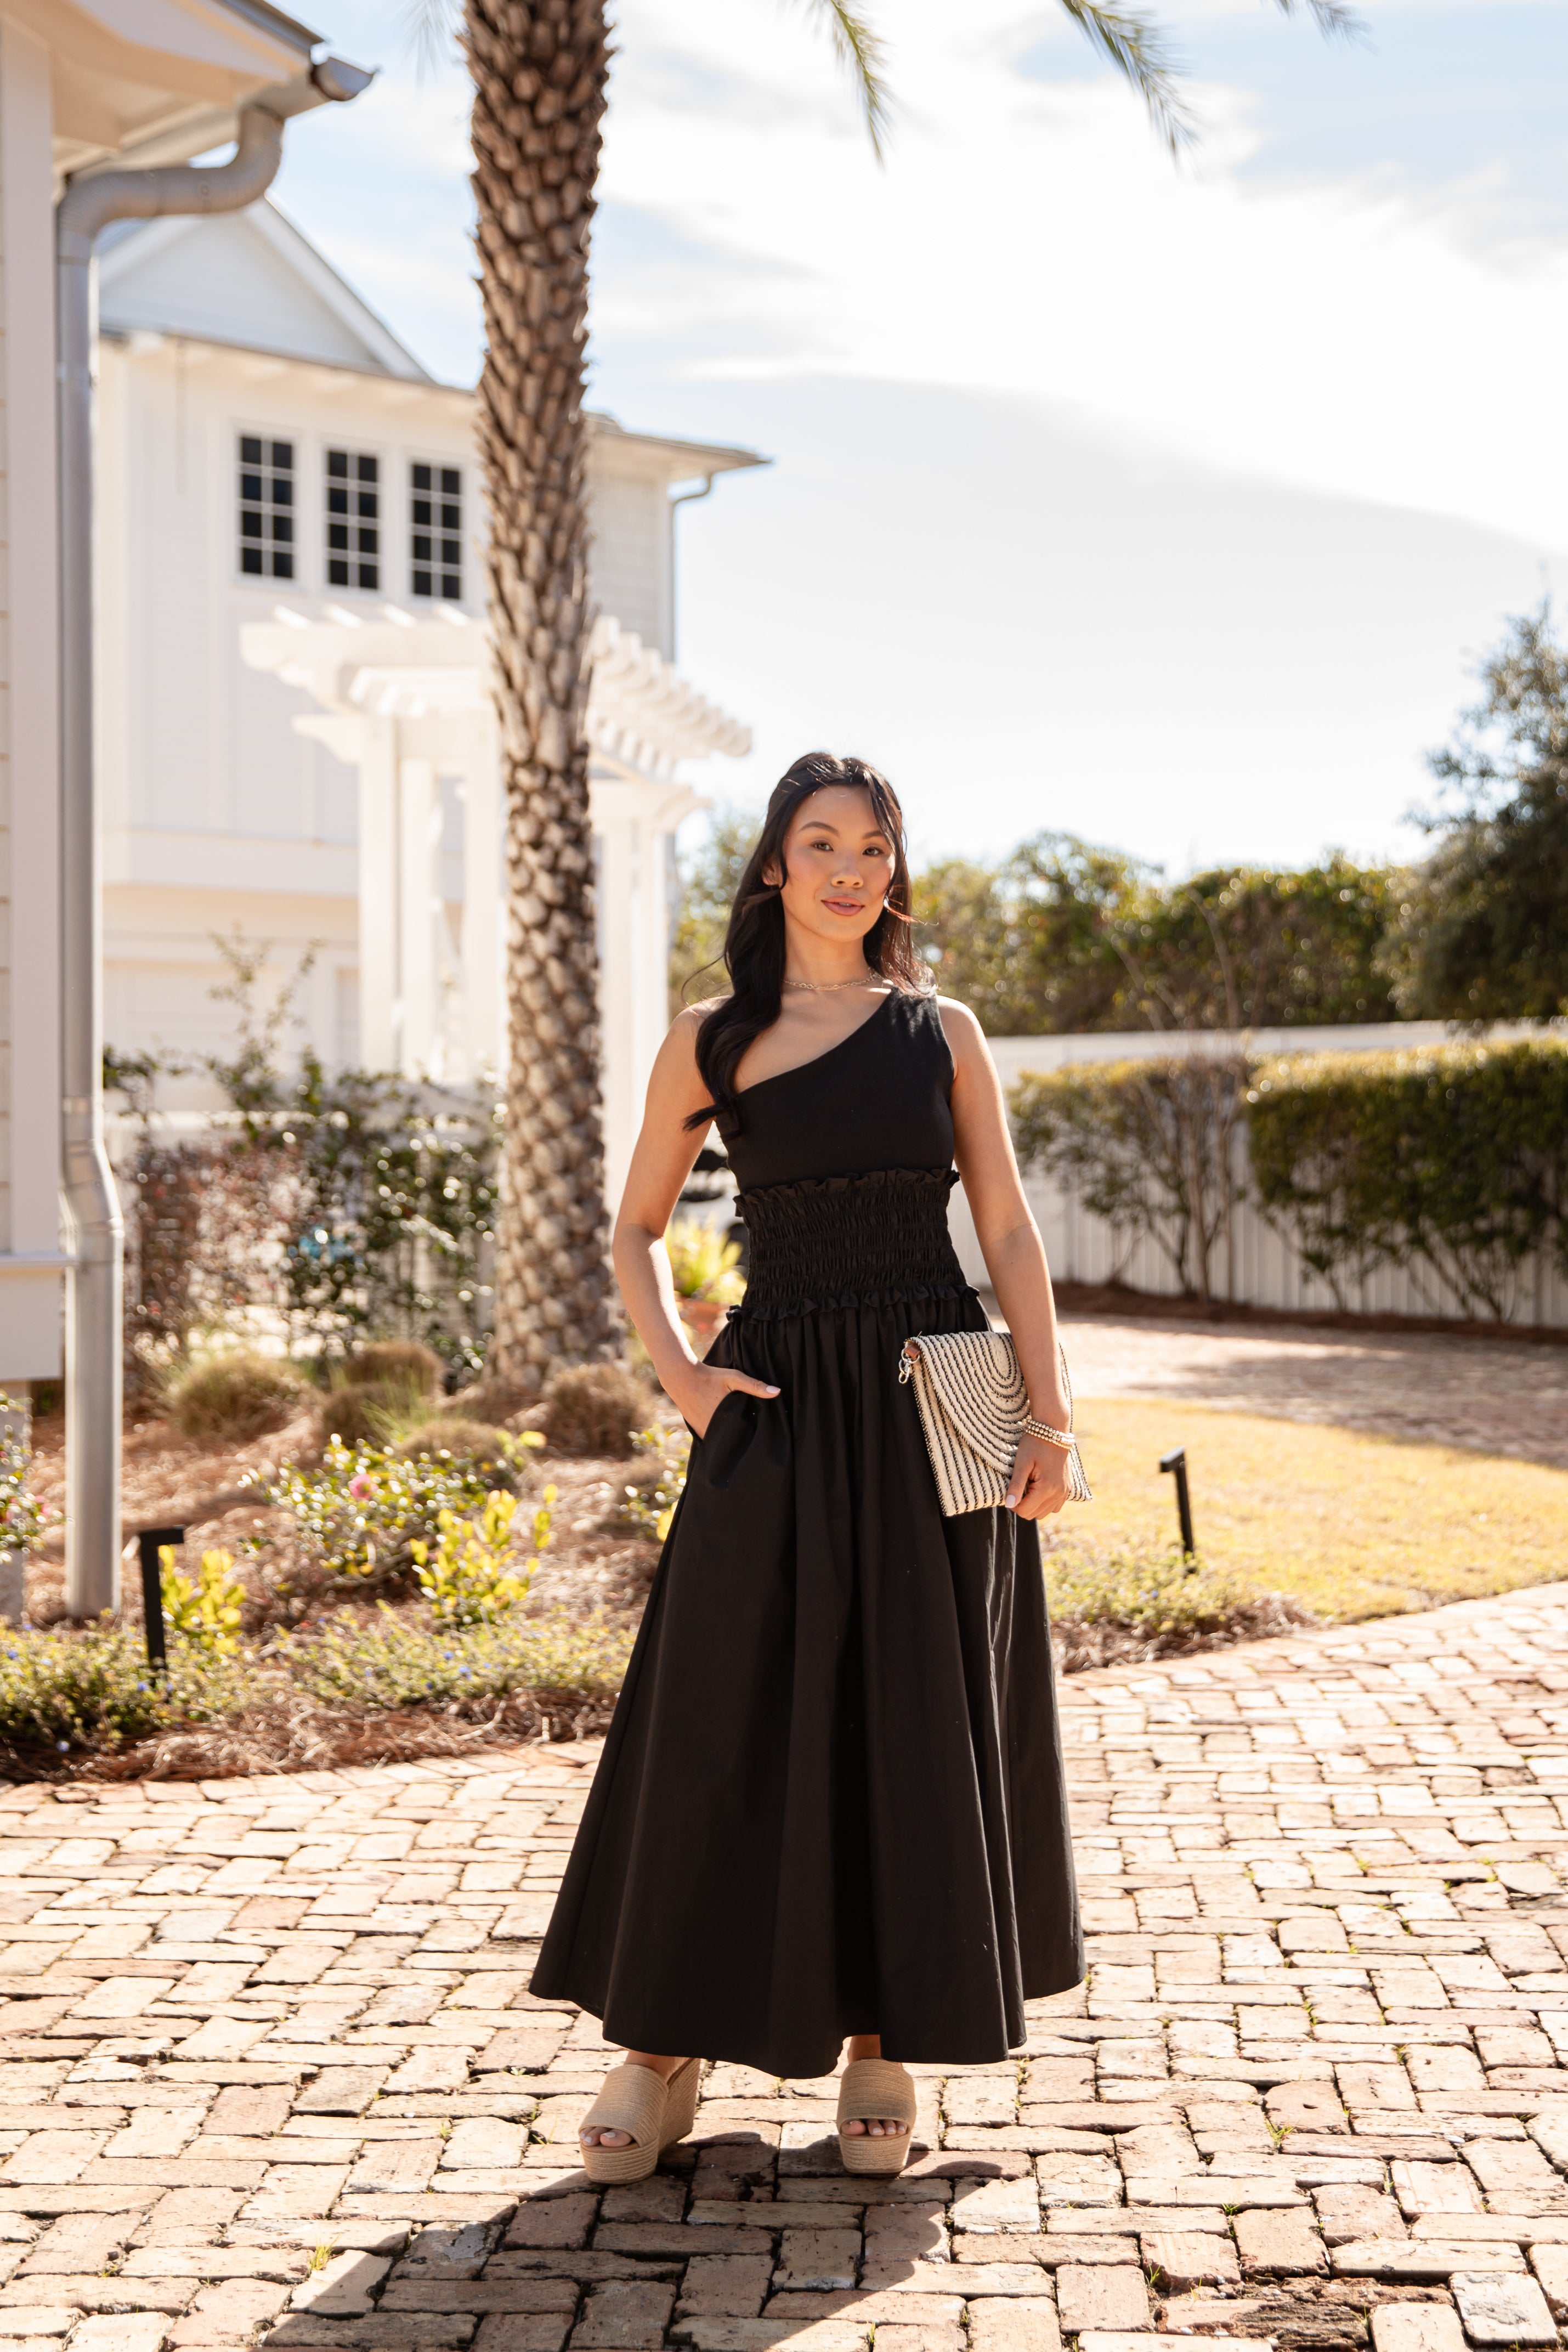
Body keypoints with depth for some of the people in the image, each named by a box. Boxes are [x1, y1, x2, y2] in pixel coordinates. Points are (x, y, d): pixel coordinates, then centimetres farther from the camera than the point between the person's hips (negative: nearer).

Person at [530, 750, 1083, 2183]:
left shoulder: (942, 1032, 6)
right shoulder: (709, 1044, 5)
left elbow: (1008, 1229, 3)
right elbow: (638, 1228, 13)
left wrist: (1048, 1419, -4)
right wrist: (680, 1373, -1)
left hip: (933, 1405, 1)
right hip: (778, 1408, 0)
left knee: (914, 1725, 5)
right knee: (726, 1718, -1)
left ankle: (883, 2041, 19)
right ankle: (666, 2048, 12)